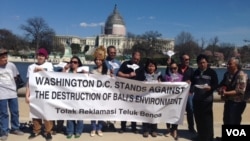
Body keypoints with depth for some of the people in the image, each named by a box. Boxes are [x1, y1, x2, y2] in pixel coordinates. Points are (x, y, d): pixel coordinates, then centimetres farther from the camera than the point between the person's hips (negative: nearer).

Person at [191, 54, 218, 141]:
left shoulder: (212, 72, -3)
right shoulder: (196, 72, 13)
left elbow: (216, 85, -8)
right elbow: (192, 83, 20)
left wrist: (210, 88, -26)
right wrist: (190, 84, -1)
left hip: (207, 99, -5)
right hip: (196, 99, 5)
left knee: (207, 119, -3)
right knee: (198, 118, 11)